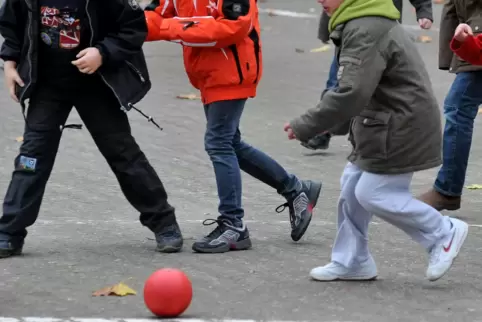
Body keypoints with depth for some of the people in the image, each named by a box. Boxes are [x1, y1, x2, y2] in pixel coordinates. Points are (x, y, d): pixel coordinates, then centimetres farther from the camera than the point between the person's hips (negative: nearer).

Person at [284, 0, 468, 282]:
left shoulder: (366, 32, -24)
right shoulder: (369, 25, 11)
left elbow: (351, 94, -29)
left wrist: (306, 126, -23)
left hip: (401, 130, -10)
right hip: (381, 125, 10)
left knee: (373, 194, -6)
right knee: (353, 187, 11)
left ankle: (444, 234, 8)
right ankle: (351, 263, 20)